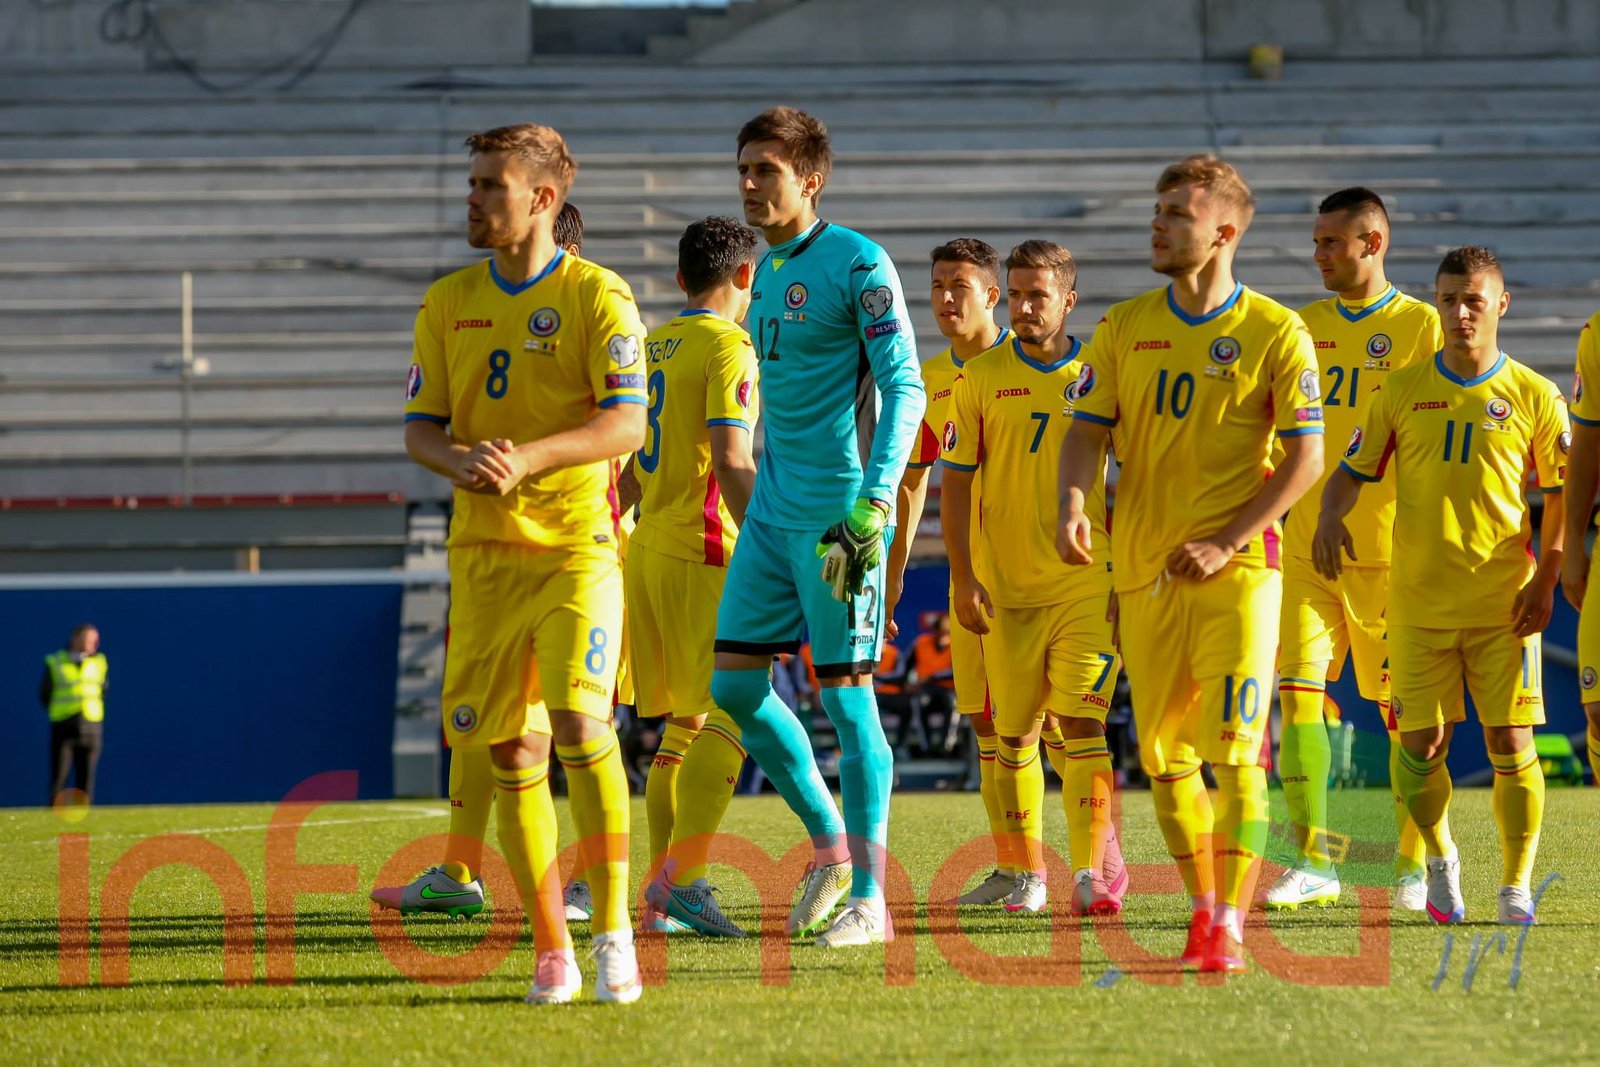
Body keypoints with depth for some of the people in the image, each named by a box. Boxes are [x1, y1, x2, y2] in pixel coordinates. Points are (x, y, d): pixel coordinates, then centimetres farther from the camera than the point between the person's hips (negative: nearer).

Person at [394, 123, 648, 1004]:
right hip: (483, 550, 4)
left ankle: (613, 929, -10)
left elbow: (627, 424, -13)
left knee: (580, 721, -19)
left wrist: (527, 457, -27)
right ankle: (550, 947, 10)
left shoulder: (597, 297, -4)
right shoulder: (449, 302, 10)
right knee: (508, 749, 2)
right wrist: (458, 460, -14)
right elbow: (419, 427, 9)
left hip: (576, 544, -4)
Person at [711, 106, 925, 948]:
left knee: (846, 698, -4)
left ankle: (867, 896, 2)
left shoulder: (857, 264, -10)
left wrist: (873, 506, -22)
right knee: (733, 683, 5)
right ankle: (830, 845, 20)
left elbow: (903, 388, -14)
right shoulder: (766, 269, 14)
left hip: (838, 505, -8)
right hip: (773, 506, 8)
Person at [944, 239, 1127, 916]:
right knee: (1014, 733, 6)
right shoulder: (982, 378, 2)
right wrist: (963, 579, -4)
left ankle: (1090, 872, -15)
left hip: (1087, 583, -1)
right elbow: (956, 480, 3)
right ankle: (1027, 873, 17)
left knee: (1082, 724, -12)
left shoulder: (1099, 376, 2)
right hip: (1007, 587, 1)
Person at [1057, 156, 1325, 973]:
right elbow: (1088, 430, 6)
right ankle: (1203, 906, 22)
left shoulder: (1274, 333, -3)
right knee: (1163, 757, 8)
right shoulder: (1124, 328, 9)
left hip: (1235, 570, -5)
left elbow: (1305, 458, -5)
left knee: (1233, 752, -13)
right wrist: (1074, 503, -16)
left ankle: (1229, 925, -13)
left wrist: (1226, 544, -14)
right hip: (1144, 571, 5)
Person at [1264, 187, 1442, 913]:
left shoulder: (1422, 326, -1)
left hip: (1390, 552, -4)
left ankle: (1413, 866, 12)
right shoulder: (1302, 327, 12)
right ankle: (1311, 862, -5)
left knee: (1403, 709, 1)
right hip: (1308, 548, 4)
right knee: (1297, 692, -7)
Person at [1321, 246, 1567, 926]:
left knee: (1510, 742, -6)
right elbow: (1352, 470, 8)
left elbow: (1563, 493, 5)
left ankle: (1516, 884, 3)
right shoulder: (1403, 391, 5)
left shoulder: (1534, 396, 2)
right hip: (1419, 603, 1)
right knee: (1422, 744, 0)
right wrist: (1330, 516, -13)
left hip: (1504, 603, -1)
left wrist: (1545, 578, -5)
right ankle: (1439, 857, 27)